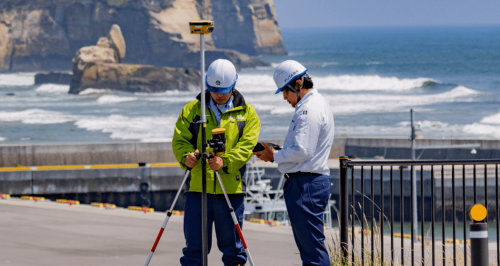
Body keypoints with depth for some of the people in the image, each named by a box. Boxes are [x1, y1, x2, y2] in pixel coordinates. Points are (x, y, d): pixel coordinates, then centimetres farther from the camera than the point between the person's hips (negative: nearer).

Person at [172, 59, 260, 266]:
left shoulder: (247, 113, 8)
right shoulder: (192, 109, 11)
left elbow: (246, 146, -5)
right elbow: (179, 140, 5)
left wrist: (225, 161, -23)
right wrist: (185, 156, -18)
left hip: (231, 189, -1)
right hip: (197, 187, 1)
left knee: (232, 248, 5)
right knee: (194, 247, 2)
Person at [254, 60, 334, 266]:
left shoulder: (309, 109, -15)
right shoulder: (316, 103, 19)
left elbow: (302, 152, -21)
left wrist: (274, 156, -8)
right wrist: (278, 152, 11)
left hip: (306, 185, -11)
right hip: (305, 182, 11)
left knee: (312, 246, -11)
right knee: (308, 246, 12)